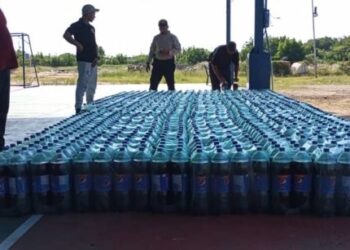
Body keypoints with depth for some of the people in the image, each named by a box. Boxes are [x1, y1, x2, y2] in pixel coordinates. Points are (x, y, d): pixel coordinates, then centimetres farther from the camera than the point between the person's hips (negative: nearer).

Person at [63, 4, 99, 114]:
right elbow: (66, 35, -20)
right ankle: (78, 107, -9)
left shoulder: (91, 28, 18)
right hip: (84, 60, -8)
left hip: (92, 60, 8)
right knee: (82, 83, -11)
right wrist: (78, 44, -24)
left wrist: (96, 56, 6)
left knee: (92, 85, 15)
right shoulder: (77, 25, -6)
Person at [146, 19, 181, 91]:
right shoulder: (156, 38, 10)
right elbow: (152, 51, 14)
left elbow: (178, 49, -4)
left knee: (170, 84, 2)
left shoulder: (172, 37, 1)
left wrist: (169, 52, -21)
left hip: (169, 63, -3)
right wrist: (148, 62, 8)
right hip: (158, 62, 3)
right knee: (153, 83, 0)